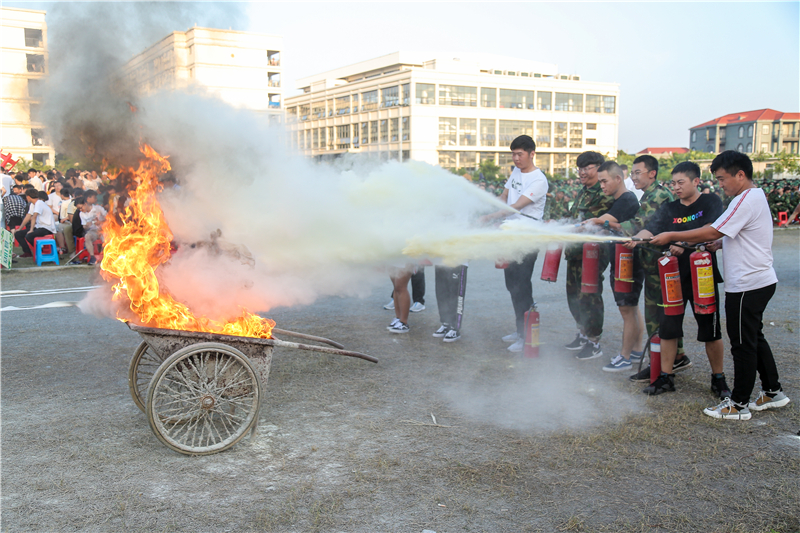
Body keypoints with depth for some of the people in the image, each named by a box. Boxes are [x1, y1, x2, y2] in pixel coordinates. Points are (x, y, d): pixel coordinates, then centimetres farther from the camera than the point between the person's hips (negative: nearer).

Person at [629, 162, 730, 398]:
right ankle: (666, 376, 18)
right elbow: (650, 230, -8)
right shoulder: (669, 208, 7)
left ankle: (718, 379, 22)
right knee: (667, 328, 6)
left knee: (711, 331, 5)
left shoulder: (711, 202, -3)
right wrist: (635, 239, -29)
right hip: (674, 276, 3)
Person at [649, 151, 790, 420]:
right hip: (759, 280, 10)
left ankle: (739, 404, 7)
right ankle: (772, 392, 30)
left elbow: (713, 232, -23)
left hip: (748, 284, -10)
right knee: (754, 338, 20)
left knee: (743, 343, -2)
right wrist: (716, 245, 5)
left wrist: (672, 236, -17)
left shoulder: (746, 200, -19)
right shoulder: (756, 196, 14)